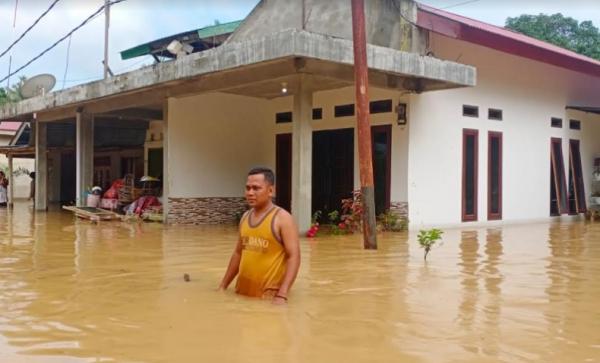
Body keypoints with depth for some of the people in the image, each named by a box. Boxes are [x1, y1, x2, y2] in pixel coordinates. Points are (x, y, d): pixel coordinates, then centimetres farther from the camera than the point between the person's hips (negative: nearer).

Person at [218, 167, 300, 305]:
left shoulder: (282, 218, -10)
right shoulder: (245, 217, 9)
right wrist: (223, 286, 15)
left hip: (270, 296, -6)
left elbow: (294, 256, -16)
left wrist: (282, 294, -25)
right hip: (242, 293, 6)